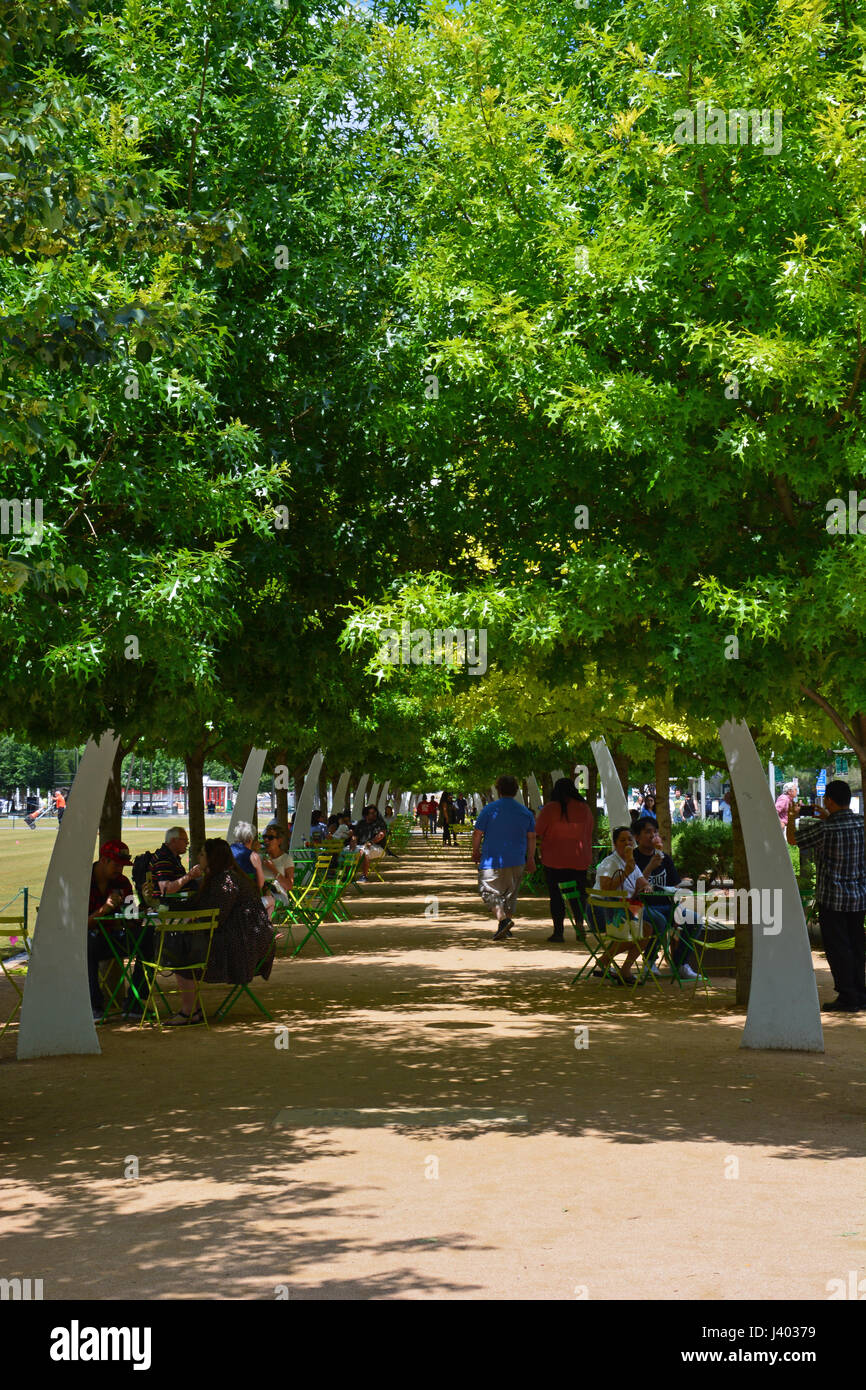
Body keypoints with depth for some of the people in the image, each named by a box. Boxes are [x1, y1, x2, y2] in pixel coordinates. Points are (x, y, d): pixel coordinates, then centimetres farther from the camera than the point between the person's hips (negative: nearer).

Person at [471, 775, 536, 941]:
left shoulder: (490, 808, -6)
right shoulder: (525, 811, 5)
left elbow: (477, 833, -4)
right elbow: (531, 837, 8)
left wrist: (475, 852, 11)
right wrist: (530, 859, 17)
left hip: (492, 860, -4)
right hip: (516, 862, 4)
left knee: (489, 891, 1)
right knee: (510, 894, 15)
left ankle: (503, 919, -22)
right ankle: (505, 928, 15)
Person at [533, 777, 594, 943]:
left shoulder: (550, 808, -9)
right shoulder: (584, 808, 2)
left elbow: (538, 832, -4)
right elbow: (589, 833, 11)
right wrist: (588, 856, 20)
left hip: (554, 859, -3)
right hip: (579, 859, 3)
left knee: (556, 897, 3)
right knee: (578, 895, 11)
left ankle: (558, 931, 1)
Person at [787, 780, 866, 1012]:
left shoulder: (824, 829, -17)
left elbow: (792, 838, -3)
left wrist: (792, 817, 13)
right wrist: (828, 819, 24)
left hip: (832, 898, -6)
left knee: (837, 948, 1)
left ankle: (847, 997, 2)